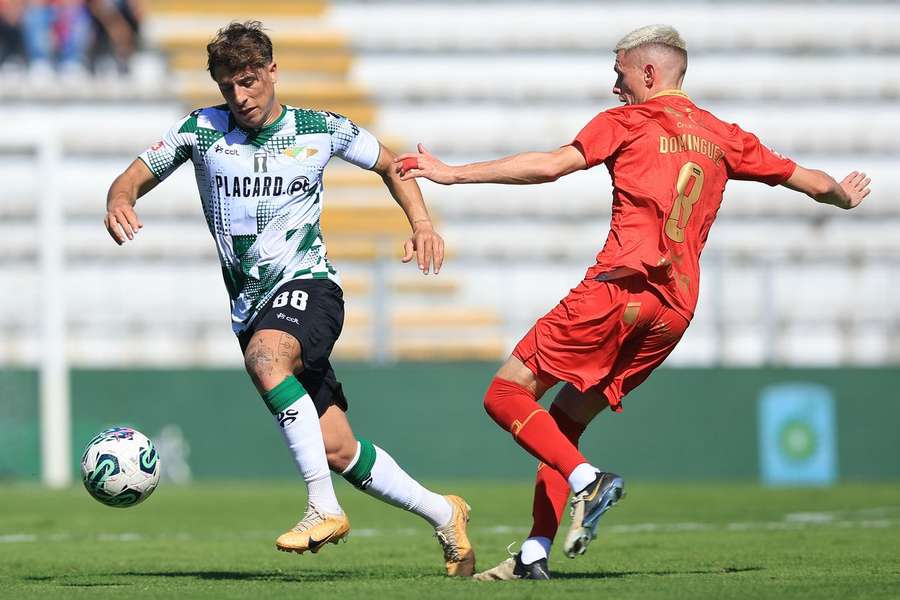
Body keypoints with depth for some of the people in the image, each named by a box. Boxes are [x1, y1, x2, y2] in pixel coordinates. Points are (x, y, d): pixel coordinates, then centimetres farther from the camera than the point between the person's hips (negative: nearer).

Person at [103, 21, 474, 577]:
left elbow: (391, 165, 16)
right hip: (252, 305, 3)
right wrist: (119, 203, -21)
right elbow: (133, 179, 4)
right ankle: (443, 514, 19)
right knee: (338, 450, -1)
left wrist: (421, 222, 0)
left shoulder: (321, 130, 1)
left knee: (264, 355, -38)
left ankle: (325, 508, -37)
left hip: (308, 283, -3)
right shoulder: (202, 130, 3)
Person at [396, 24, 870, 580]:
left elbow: (549, 165, -8)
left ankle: (587, 480, -22)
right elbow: (803, 178, 29)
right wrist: (844, 195, 51)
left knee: (508, 394, -2)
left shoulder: (626, 122, 4)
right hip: (676, 308, 7)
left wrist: (454, 174, -5)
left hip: (622, 286, -7)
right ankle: (535, 553, 4)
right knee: (565, 421, 14)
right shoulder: (721, 137, 20)